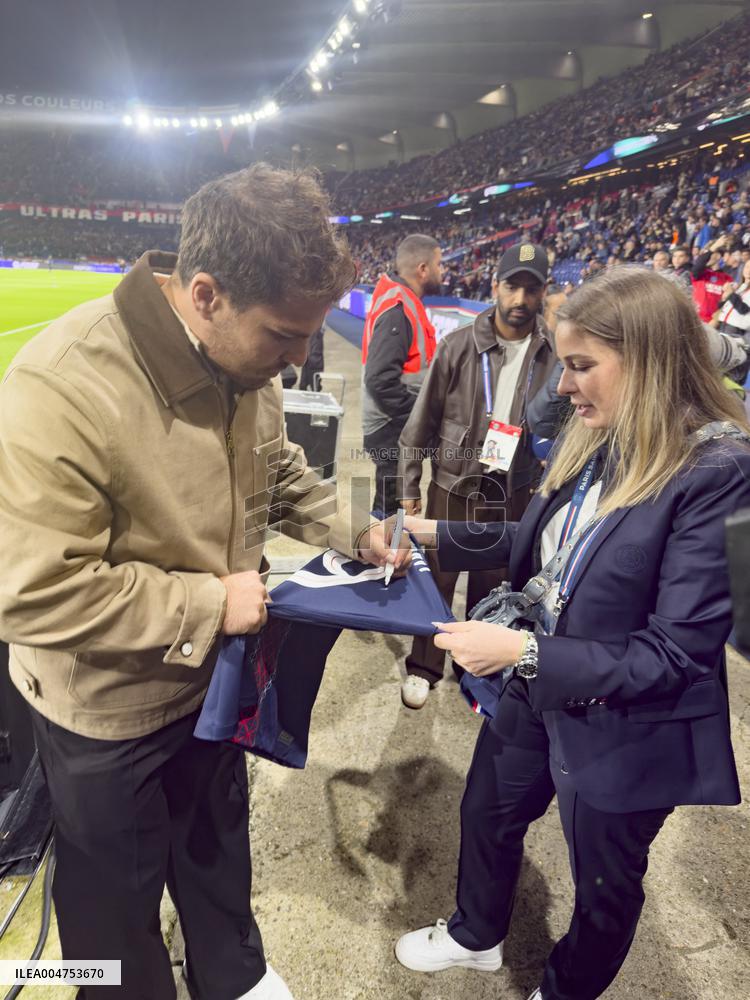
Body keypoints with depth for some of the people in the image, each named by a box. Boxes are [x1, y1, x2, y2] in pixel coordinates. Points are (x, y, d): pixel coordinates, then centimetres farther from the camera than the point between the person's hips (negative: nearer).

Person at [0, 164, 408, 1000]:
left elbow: (278, 473, 7)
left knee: (217, 844, 30)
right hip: (107, 710, -6)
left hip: (215, 677, 7)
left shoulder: (245, 356, -11)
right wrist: (210, 604, -26)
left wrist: (354, 530, -7)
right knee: (116, 895, 21)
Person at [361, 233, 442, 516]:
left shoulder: (402, 302, 10)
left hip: (400, 426, 10)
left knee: (391, 506, 23)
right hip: (394, 430, -10)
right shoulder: (397, 310, -21)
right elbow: (382, 380, -29)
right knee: (391, 510, 2)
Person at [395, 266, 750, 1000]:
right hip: (537, 690, 7)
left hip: (624, 732, -7)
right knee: (487, 816, 28)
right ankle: (475, 936, 59)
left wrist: (521, 651, -29)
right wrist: (436, 533, 3)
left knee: (604, 888, 22)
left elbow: (677, 653, -27)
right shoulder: (592, 444, -4)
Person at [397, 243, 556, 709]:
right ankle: (424, 668, 29)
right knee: (437, 580, 10)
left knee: (492, 586, 15)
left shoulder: (554, 354, -3)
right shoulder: (459, 345, -8)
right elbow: (424, 420, -3)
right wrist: (410, 488, -2)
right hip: (452, 486, -1)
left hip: (514, 494, 2)